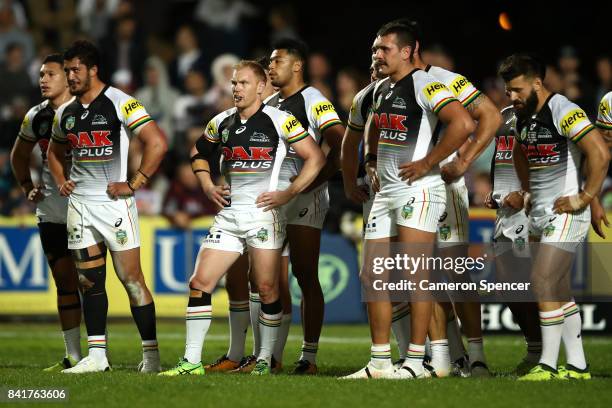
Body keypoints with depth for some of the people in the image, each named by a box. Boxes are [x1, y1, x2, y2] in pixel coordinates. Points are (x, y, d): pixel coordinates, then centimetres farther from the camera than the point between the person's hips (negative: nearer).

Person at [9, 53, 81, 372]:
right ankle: (73, 356, 13)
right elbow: (19, 156, 26)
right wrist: (27, 188, 15)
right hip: (51, 211, 5)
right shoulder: (37, 117, 9)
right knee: (65, 282, 8)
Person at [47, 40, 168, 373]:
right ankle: (96, 356, 11)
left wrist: (134, 184, -14)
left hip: (113, 202, -7)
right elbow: (55, 151, 31)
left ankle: (150, 353, 0)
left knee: (131, 278, -5)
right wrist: (61, 181, 13)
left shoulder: (120, 104, -9)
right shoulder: (66, 113, 12)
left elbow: (157, 143, -15)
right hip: (79, 204, 7)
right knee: (90, 282, 7)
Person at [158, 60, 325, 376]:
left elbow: (315, 158, -6)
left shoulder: (278, 121, -5)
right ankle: (191, 361, 0)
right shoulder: (222, 122, 11)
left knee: (267, 290, -2)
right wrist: (207, 186, 14)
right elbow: (198, 153, 29)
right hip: (228, 214, 5)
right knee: (200, 283, -3)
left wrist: (288, 193, -10)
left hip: (264, 215, -5)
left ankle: (265, 360, 10)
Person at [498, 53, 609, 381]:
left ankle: (548, 365, -10)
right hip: (540, 213, 9)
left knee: (543, 282, -14)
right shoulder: (524, 116, 12)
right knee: (558, 291, 10)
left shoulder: (562, 111, -15)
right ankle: (577, 366, 15)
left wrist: (585, 198, -17)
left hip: (565, 212, -9)